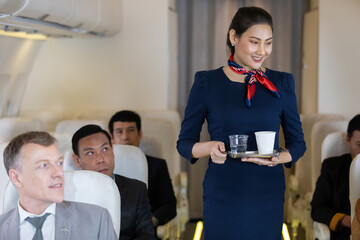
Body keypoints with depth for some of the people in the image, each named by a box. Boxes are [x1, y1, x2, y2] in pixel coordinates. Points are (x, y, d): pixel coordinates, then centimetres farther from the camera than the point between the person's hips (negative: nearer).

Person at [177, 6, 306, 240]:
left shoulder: (282, 83, 5)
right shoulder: (207, 82, -1)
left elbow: (297, 141, 8)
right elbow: (184, 142, 2)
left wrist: (278, 158, -13)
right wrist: (209, 147, -19)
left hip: (268, 196, 2)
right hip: (222, 195, -2)